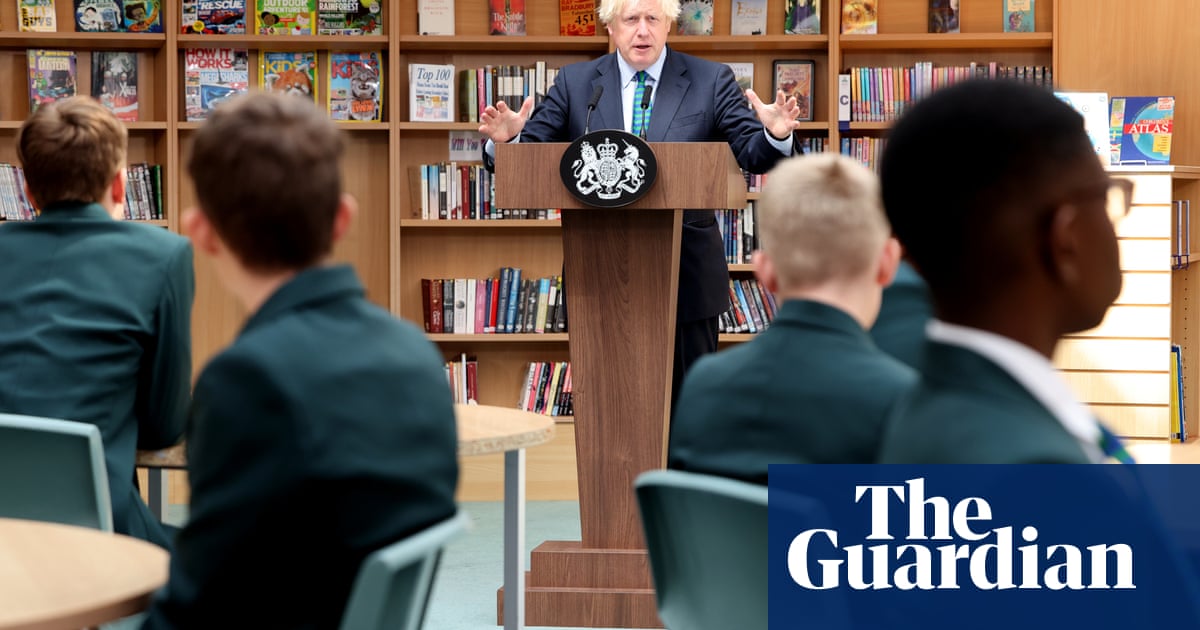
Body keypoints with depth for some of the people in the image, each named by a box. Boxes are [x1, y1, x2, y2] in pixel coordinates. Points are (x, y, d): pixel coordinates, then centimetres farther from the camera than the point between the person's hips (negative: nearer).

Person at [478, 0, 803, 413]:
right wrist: (506, 139, -22)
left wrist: (775, 134, -28)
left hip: (687, 274, -1)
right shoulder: (574, 82, 5)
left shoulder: (711, 81, 2)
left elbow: (754, 155, -5)